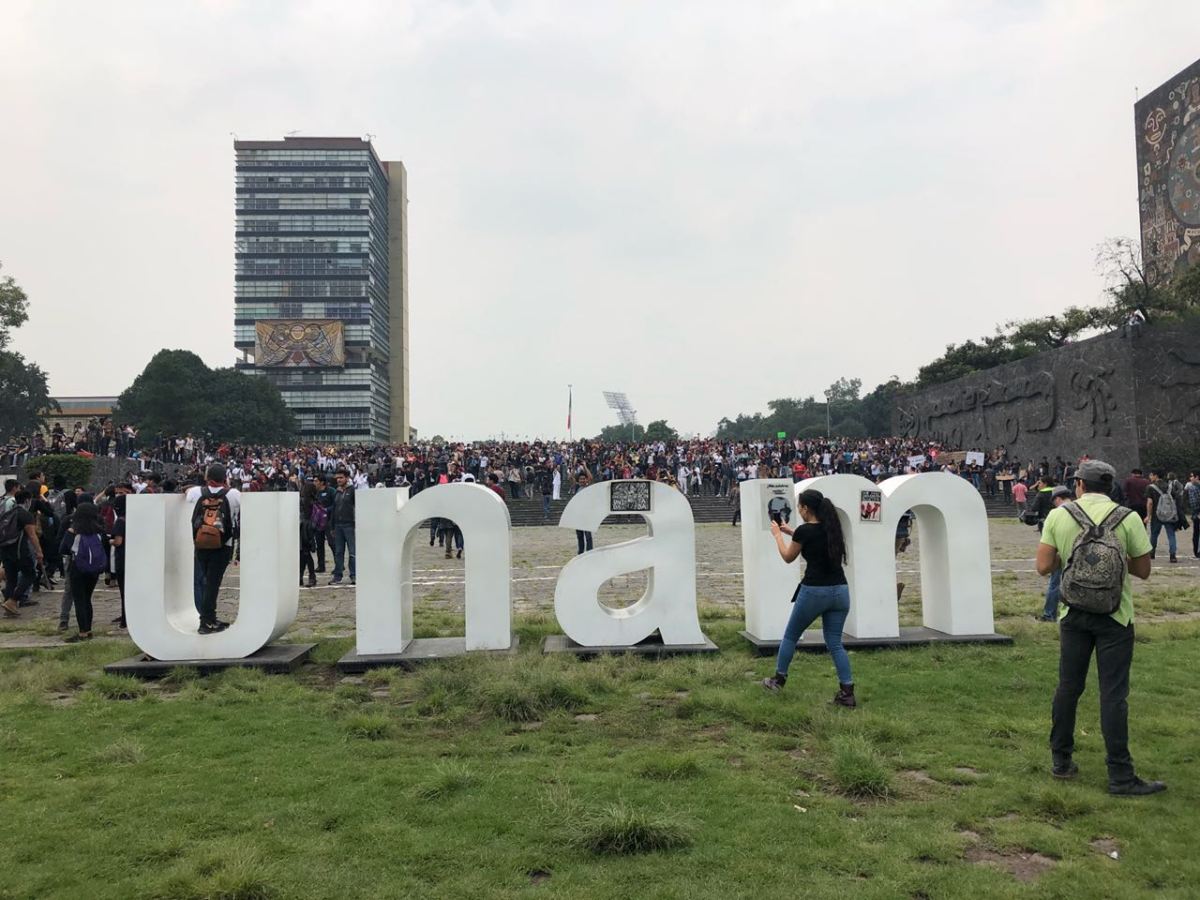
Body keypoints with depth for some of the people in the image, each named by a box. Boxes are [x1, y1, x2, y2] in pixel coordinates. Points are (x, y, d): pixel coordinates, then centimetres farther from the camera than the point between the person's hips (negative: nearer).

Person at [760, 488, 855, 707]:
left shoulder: (804, 530, -11)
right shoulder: (832, 527, 7)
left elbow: (788, 557, 5)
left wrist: (777, 535, 19)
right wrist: (790, 532, 32)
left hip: (814, 591, -6)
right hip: (840, 590, 6)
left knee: (790, 636, 15)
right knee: (835, 643, 10)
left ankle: (778, 680, 28)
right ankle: (847, 692, 1)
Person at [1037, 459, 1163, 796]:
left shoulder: (1058, 516, -5)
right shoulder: (1128, 519, -7)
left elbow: (1044, 567, -5)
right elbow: (1143, 570, -1)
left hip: (1074, 615, 2)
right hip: (1115, 617, -2)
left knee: (1068, 687, 13)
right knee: (1113, 695, 1)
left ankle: (1061, 760, 23)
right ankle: (1120, 776, 6)